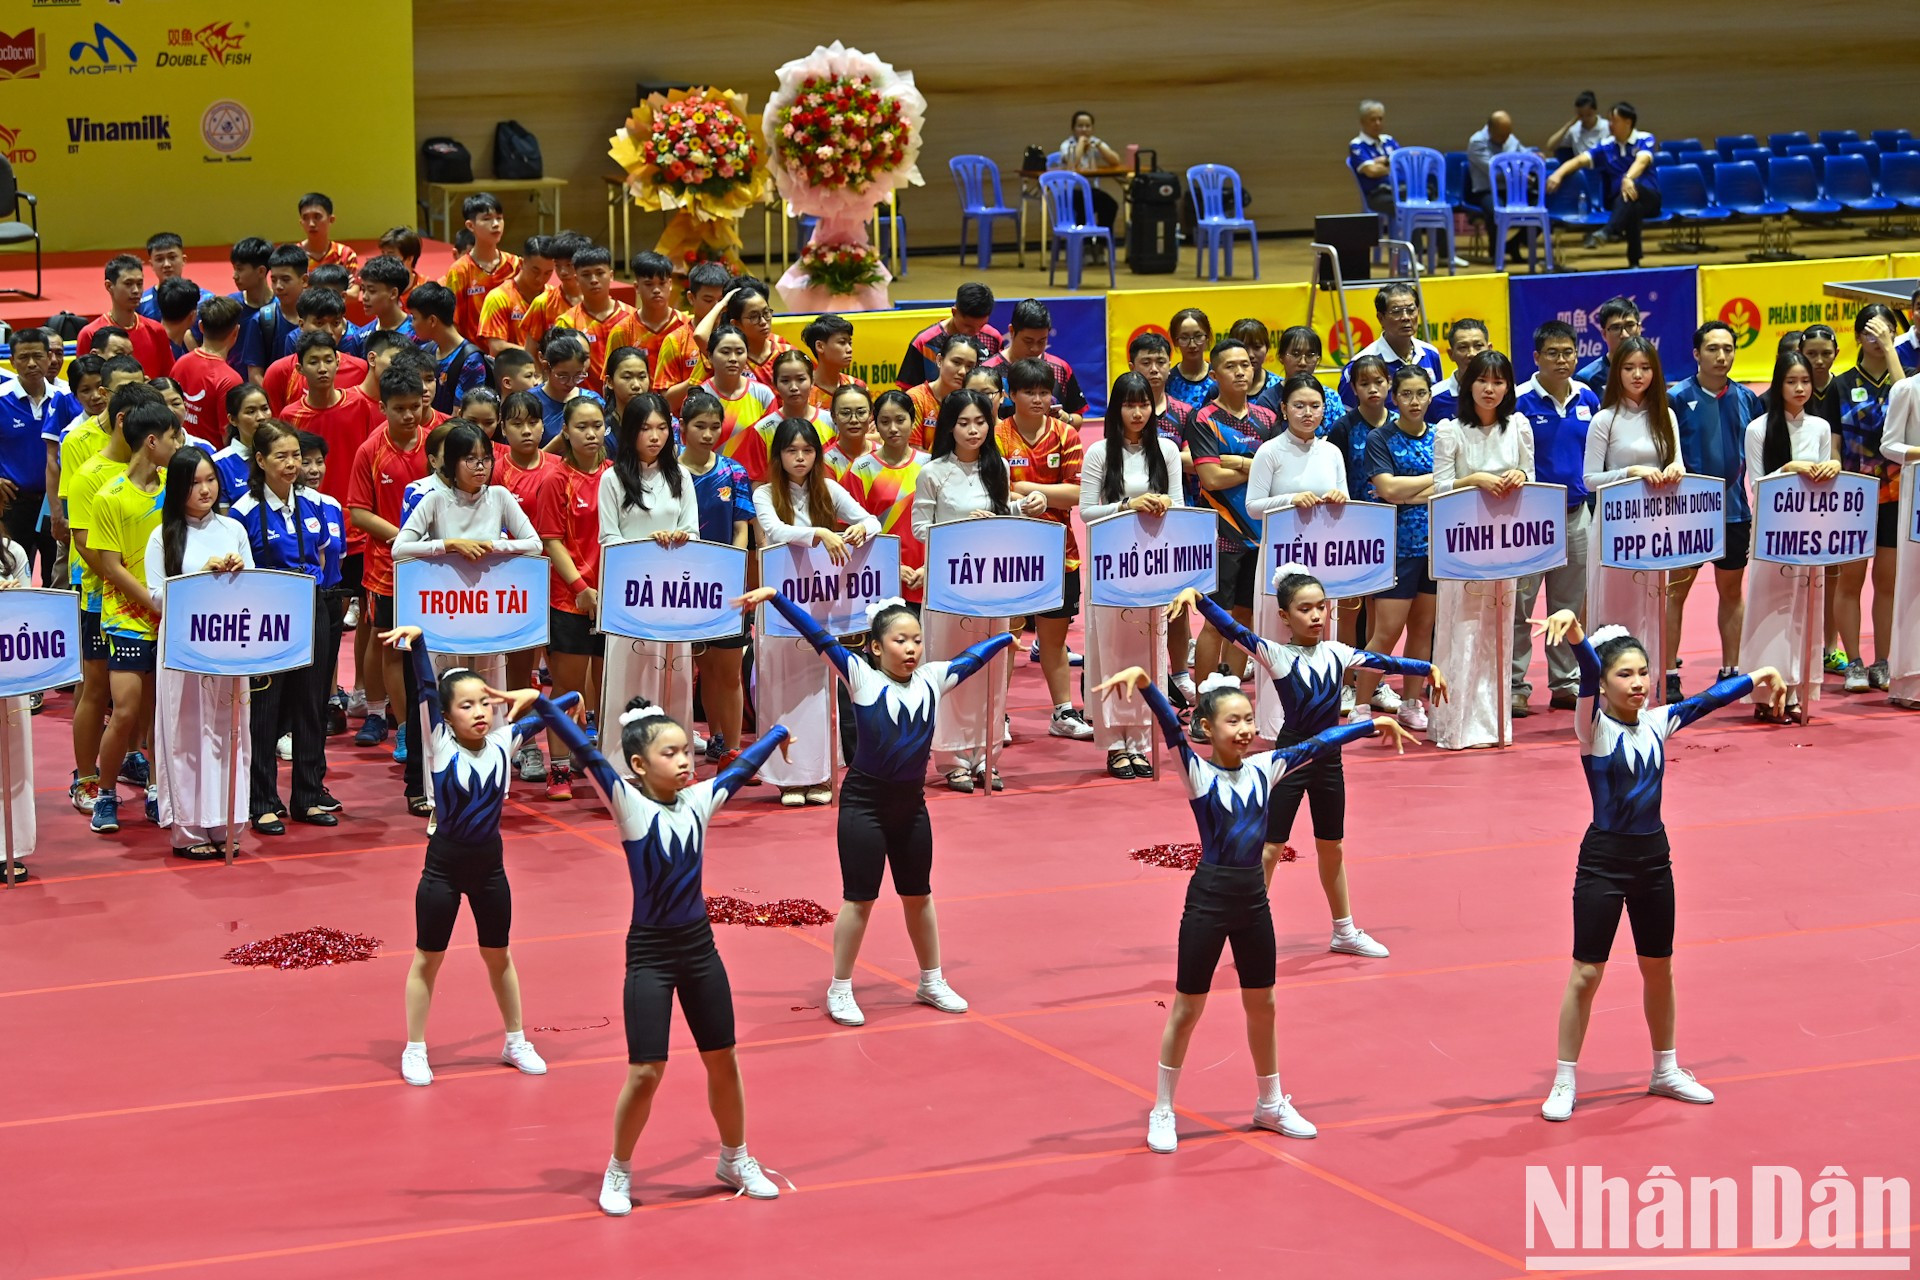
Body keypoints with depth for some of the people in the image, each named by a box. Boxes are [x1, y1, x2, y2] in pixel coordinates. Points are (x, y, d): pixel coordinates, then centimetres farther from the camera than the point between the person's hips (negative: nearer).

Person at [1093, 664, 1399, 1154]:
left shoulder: (1263, 768, 3)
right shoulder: (1196, 771, -12)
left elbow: (1317, 743, 11)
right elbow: (1171, 725, -28)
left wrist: (1372, 724, 15)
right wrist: (1142, 680, -45)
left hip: (1253, 898, 5)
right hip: (1209, 898, -5)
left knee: (1262, 1005, 17)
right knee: (1187, 1009, 4)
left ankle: (1271, 1106, 33)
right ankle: (1162, 1113, 16)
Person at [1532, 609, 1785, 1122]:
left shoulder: (1657, 722, 4)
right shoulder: (1595, 724, -11)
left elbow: (1708, 699, 19)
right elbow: (1588, 673, -30)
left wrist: (1755, 676, 26)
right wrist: (1574, 633, -47)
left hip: (1653, 857, 5)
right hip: (1604, 859, -5)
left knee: (1659, 969, 16)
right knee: (1586, 974, -2)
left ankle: (1666, 1071, 33)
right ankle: (1564, 1084, 9)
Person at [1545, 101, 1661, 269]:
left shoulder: (1644, 139, 0)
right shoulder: (1606, 146, 9)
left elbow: (1642, 161, -21)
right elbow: (1580, 160, -2)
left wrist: (1628, 179, -43)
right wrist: (1559, 173, -22)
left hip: (1648, 198, -2)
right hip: (1618, 201, 2)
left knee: (1633, 189, -38)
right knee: (1633, 208, -36)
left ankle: (1611, 231, -60)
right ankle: (1634, 260, -36)